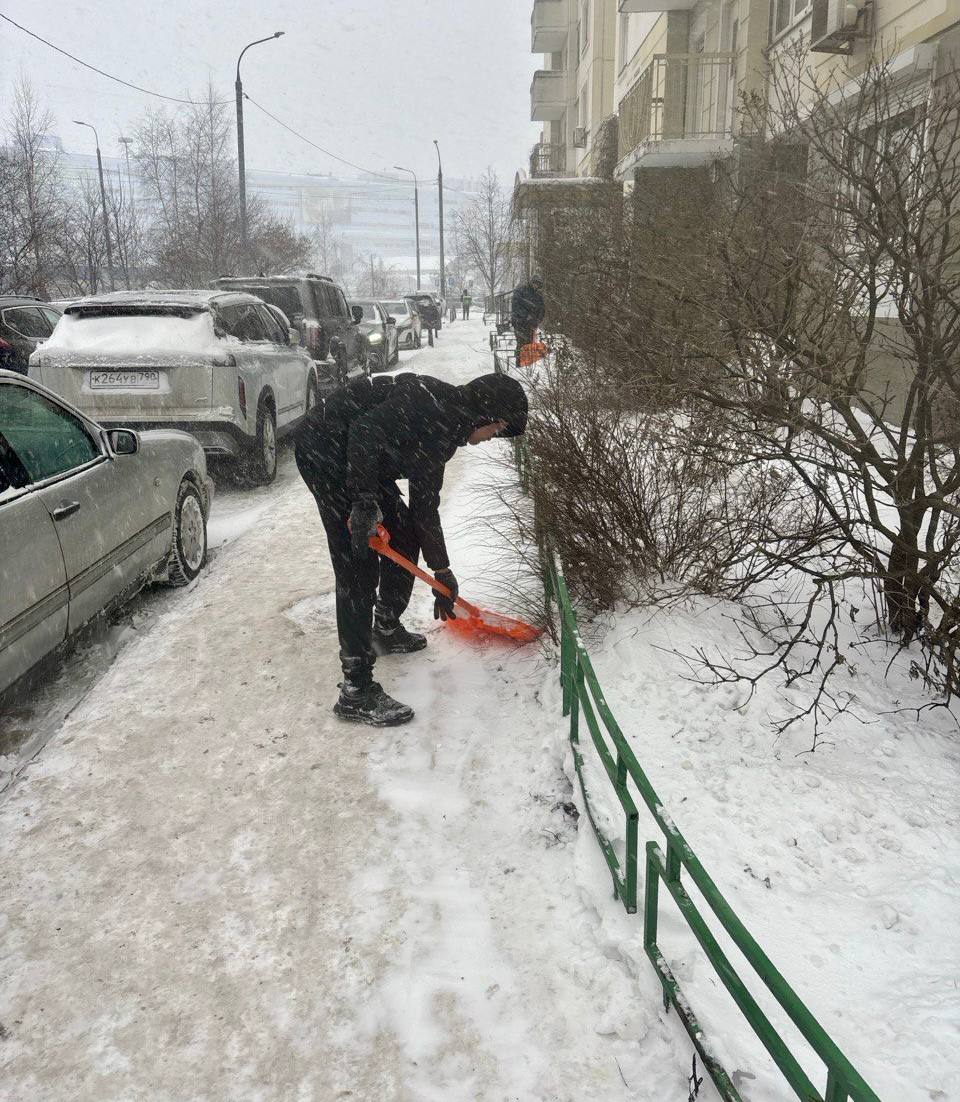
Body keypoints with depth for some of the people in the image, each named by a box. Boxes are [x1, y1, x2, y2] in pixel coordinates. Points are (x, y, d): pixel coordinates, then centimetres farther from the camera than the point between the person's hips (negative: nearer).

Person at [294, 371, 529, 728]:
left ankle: (386, 630, 36)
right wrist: (364, 499, -28)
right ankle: (357, 692, -9)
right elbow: (364, 430, -29)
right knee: (358, 568, -13)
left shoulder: (448, 428, 12)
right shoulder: (433, 402, -19)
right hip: (325, 449, -10)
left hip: (351, 457, 10)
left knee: (405, 534, 15)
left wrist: (442, 575, 18)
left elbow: (426, 505, 16)